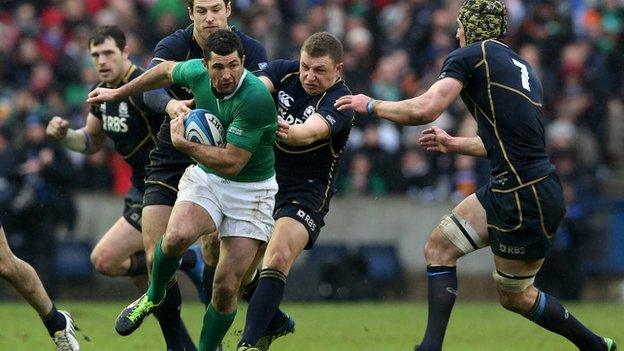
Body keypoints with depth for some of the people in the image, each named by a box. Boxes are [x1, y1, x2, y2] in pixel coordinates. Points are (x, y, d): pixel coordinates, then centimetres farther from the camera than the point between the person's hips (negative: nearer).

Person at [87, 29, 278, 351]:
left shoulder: (256, 98, -29)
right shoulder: (197, 71, -10)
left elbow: (231, 163, -27)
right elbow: (167, 71, 16)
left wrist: (183, 143, -20)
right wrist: (118, 92, 26)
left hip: (251, 189, -4)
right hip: (205, 177, 4)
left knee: (226, 285, -9)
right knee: (177, 236, -26)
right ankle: (153, 296, 4)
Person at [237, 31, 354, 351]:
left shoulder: (338, 101, -18)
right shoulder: (283, 71, -2)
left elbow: (311, 131, -38)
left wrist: (290, 132, -60)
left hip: (306, 192, -6)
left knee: (278, 259, -26)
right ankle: (274, 321, 30)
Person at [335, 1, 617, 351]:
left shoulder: (469, 56, -7)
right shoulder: (522, 67, 18)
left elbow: (425, 109, -17)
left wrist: (371, 105, -1)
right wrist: (453, 144, 38)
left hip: (526, 200, -9)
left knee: (515, 296, 4)